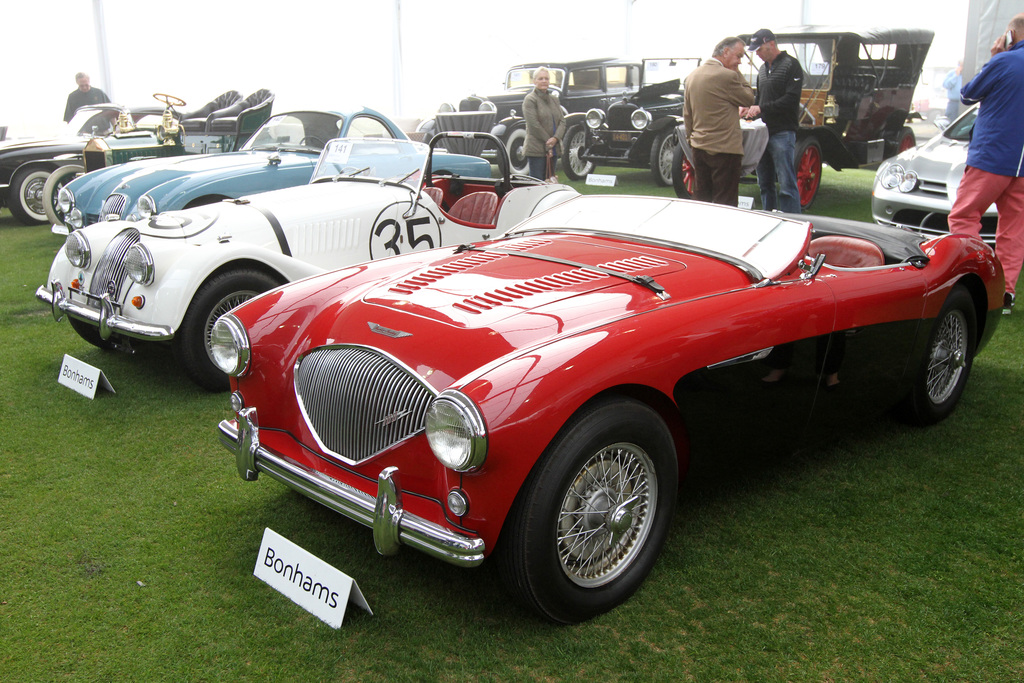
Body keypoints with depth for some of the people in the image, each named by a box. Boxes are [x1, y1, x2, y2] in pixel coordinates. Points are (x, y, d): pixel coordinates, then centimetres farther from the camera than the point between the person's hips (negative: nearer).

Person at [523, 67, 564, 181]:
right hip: (536, 150, -7)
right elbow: (534, 125, -12)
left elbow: (562, 121, 9)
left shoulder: (554, 99, 16)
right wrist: (548, 144, -13)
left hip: (554, 149, 7)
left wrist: (556, 138, -11)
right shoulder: (530, 99, -5)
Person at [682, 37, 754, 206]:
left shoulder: (692, 75, 9)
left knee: (701, 199, 14)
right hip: (724, 148, -8)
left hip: (698, 146, 8)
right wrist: (738, 73, 1)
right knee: (725, 204, -2)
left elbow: (687, 114, 15)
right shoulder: (728, 76, -16)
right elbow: (748, 99, -4)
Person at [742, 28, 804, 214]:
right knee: (764, 183, 11)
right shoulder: (763, 68, 19)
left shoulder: (791, 65, -6)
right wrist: (750, 110, 7)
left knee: (787, 184, -9)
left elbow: (791, 100, -15)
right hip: (763, 132, 8)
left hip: (783, 132, -8)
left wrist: (762, 108, -17)